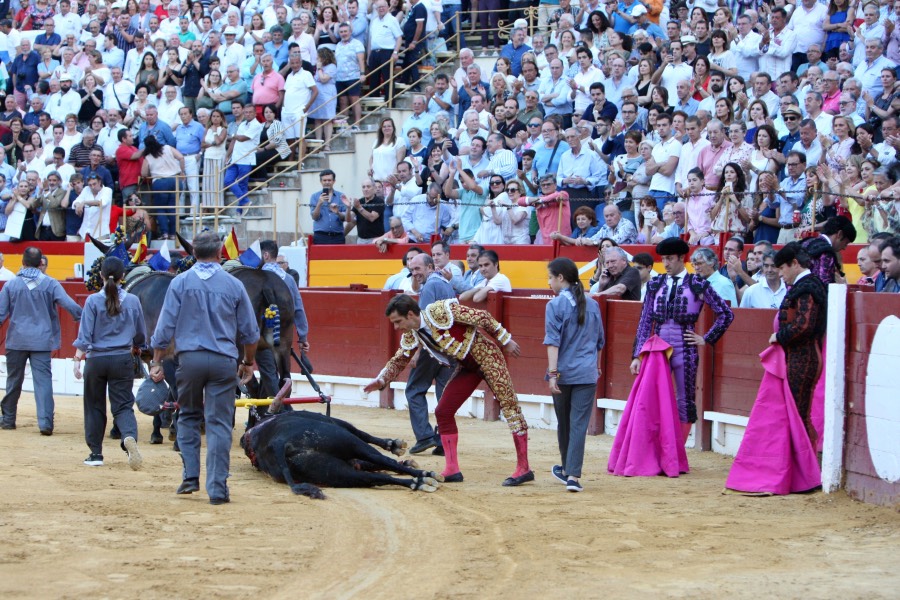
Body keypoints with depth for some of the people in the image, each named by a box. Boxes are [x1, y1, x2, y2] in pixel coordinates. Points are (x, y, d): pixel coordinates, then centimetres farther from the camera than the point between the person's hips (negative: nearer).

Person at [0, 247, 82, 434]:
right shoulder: (50, 284, -3)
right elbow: (69, 305, -8)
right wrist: (84, 318, 8)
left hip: (16, 340, 1)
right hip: (41, 341, -1)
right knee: (43, 380, -4)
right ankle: (45, 422, -16)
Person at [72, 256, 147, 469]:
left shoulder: (93, 301, -6)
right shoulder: (133, 301, 1)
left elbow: (84, 335, -10)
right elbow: (141, 336, 11)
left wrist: (77, 359, -7)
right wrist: (135, 346, 30)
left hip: (96, 360, -1)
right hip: (122, 360, 1)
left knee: (95, 406, 12)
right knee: (123, 405, 0)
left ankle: (96, 453, 16)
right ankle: (130, 436, -30)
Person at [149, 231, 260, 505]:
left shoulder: (180, 283, 1)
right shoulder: (234, 285, 4)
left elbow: (165, 327, 0)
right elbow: (250, 331, 11)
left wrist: (156, 362, 8)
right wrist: (248, 362, 25)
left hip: (189, 359, 0)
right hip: (223, 361, 0)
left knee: (188, 417, 18)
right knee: (219, 424, 0)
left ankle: (190, 477, 10)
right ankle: (217, 488, -4)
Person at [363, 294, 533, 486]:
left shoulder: (440, 311, -25)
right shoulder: (411, 336, -3)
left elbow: (482, 317, -18)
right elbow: (398, 361, 9)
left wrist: (506, 340, -12)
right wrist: (381, 380, -9)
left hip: (485, 354, -8)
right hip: (466, 366, 8)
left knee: (508, 403, -10)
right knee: (443, 411, 1)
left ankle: (523, 468, -11)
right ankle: (452, 470, 5)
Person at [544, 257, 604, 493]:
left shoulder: (555, 305, -6)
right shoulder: (592, 305, 9)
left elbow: (553, 341, -13)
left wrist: (552, 373, -16)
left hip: (563, 373, -2)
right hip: (587, 373, 2)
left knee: (564, 423, 14)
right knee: (579, 424, -3)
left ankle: (567, 469, 30)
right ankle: (573, 474, -12)